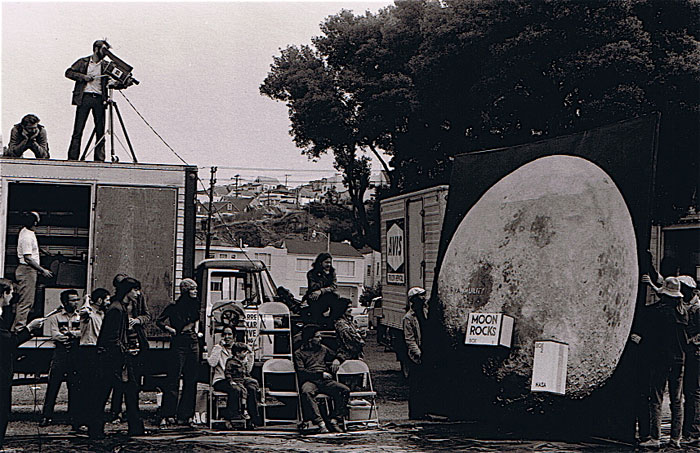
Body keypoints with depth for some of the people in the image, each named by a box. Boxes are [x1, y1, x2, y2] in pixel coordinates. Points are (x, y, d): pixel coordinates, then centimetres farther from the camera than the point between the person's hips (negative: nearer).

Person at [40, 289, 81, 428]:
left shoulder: (81, 317, 12)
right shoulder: (55, 317, 7)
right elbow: (55, 335, -7)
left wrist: (68, 333, -11)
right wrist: (75, 335, -8)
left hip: (76, 354, 1)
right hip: (60, 354, -1)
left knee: (75, 387, 1)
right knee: (53, 385, -3)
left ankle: (74, 417, 9)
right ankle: (46, 416, 4)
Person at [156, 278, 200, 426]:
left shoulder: (194, 305, 14)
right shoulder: (174, 307, -2)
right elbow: (159, 321, 2)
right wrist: (171, 329, -9)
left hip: (193, 343, 6)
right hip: (179, 343, -6)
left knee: (191, 380, 4)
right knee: (173, 379, -10)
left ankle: (185, 415, 9)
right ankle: (166, 415, -10)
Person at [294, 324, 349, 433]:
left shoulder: (323, 349, 26)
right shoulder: (299, 353, 11)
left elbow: (335, 356, 39)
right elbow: (301, 372, -3)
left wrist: (336, 360, 13)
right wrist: (321, 374, -9)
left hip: (325, 381, 4)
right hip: (310, 381, -4)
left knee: (345, 390, -23)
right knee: (306, 392, -40)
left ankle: (334, 419, -22)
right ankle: (320, 422, -40)